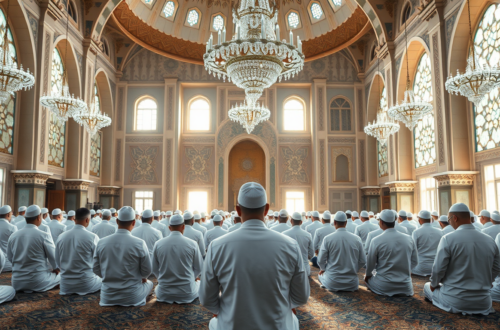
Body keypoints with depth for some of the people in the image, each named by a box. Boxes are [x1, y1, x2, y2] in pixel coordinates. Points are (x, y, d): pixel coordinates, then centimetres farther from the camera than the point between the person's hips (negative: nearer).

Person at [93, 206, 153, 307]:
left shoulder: (101, 242, -7)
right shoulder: (139, 244, -16)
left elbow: (96, 270, 3)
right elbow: (146, 272, -6)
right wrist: (142, 278, 16)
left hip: (107, 298, 3)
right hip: (132, 298, -3)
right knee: (149, 283, 29)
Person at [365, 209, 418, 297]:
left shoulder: (376, 241, -14)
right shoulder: (409, 239, -2)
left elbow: (370, 263, -5)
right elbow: (415, 262, 6)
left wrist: (368, 275, 15)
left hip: (383, 288, -4)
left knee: (368, 278, 26)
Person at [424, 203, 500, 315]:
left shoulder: (448, 239, -15)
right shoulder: (490, 241, 0)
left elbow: (438, 269, -15)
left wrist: (433, 284, 4)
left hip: (454, 302, -6)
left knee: (427, 286, 22)